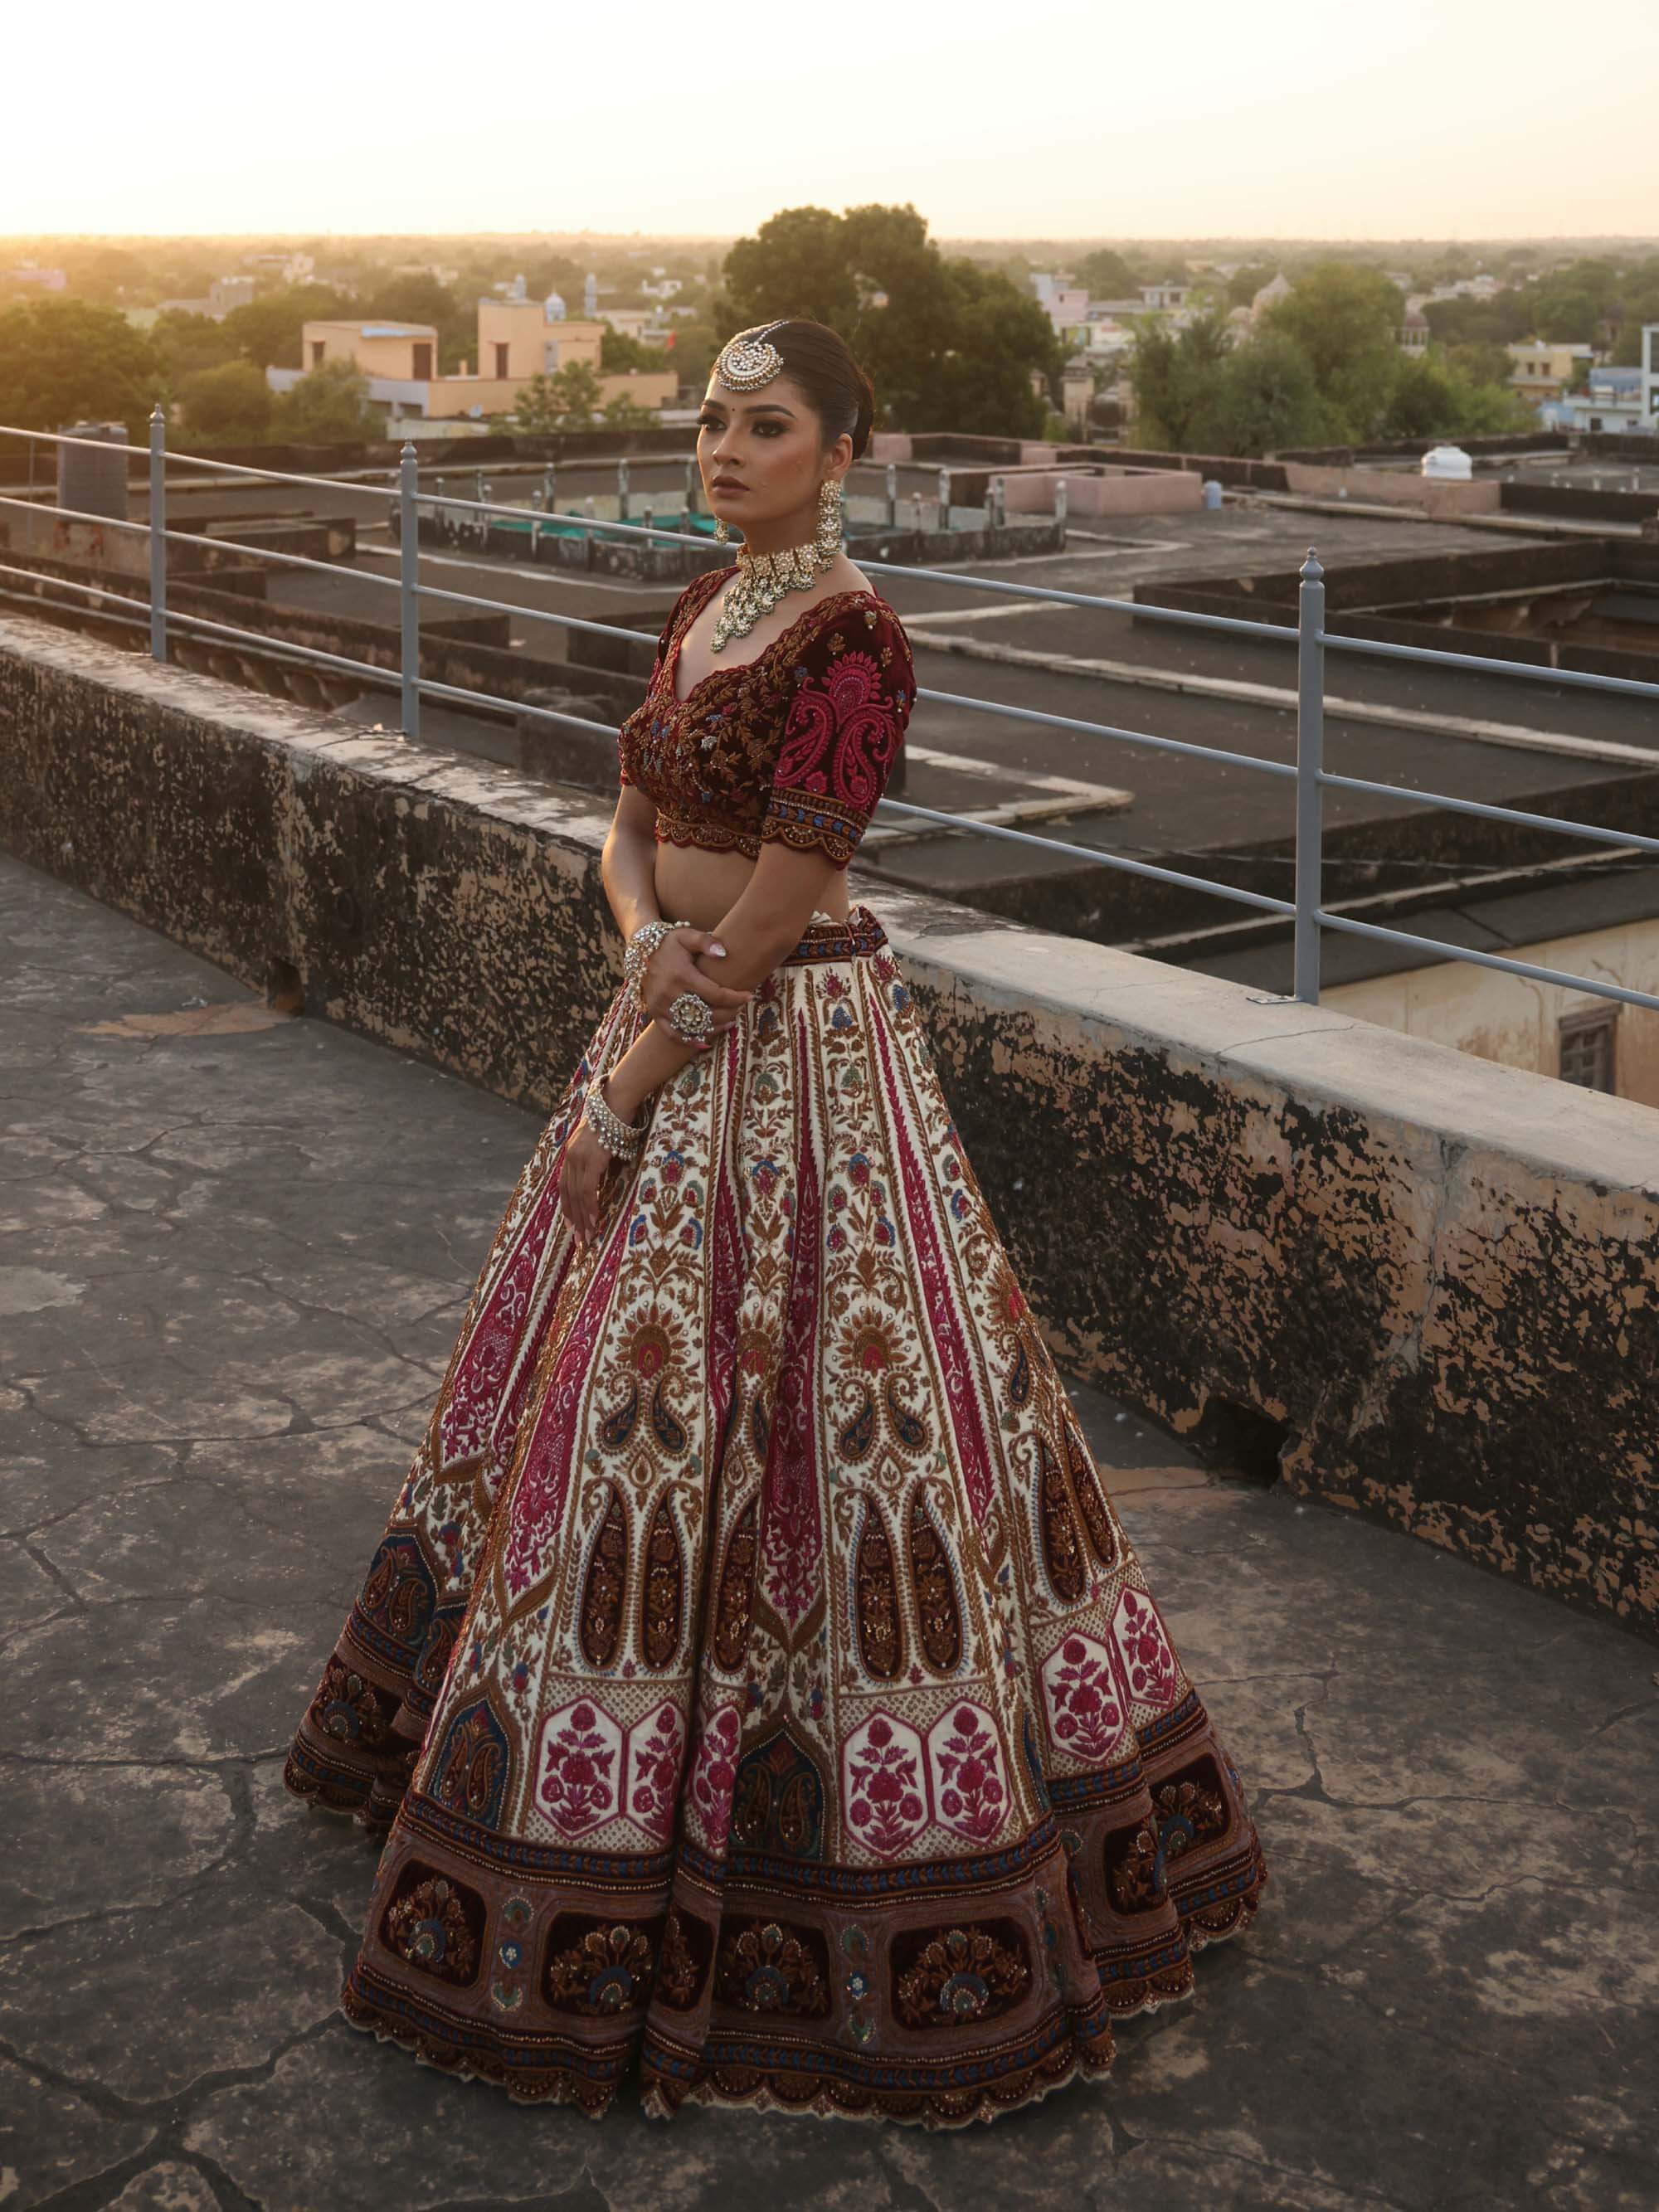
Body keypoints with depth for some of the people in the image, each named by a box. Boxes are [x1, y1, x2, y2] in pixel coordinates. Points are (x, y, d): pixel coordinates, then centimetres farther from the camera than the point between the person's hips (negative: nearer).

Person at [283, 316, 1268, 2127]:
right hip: (677, 1017, 9)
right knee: (603, 1375, 18)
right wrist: (645, 932, -9)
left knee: (707, 1405, -3)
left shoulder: (851, 641, -18)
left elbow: (775, 908, -20)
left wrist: (619, 1100, -15)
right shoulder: (702, 606, 10)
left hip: (789, 1055, -9)